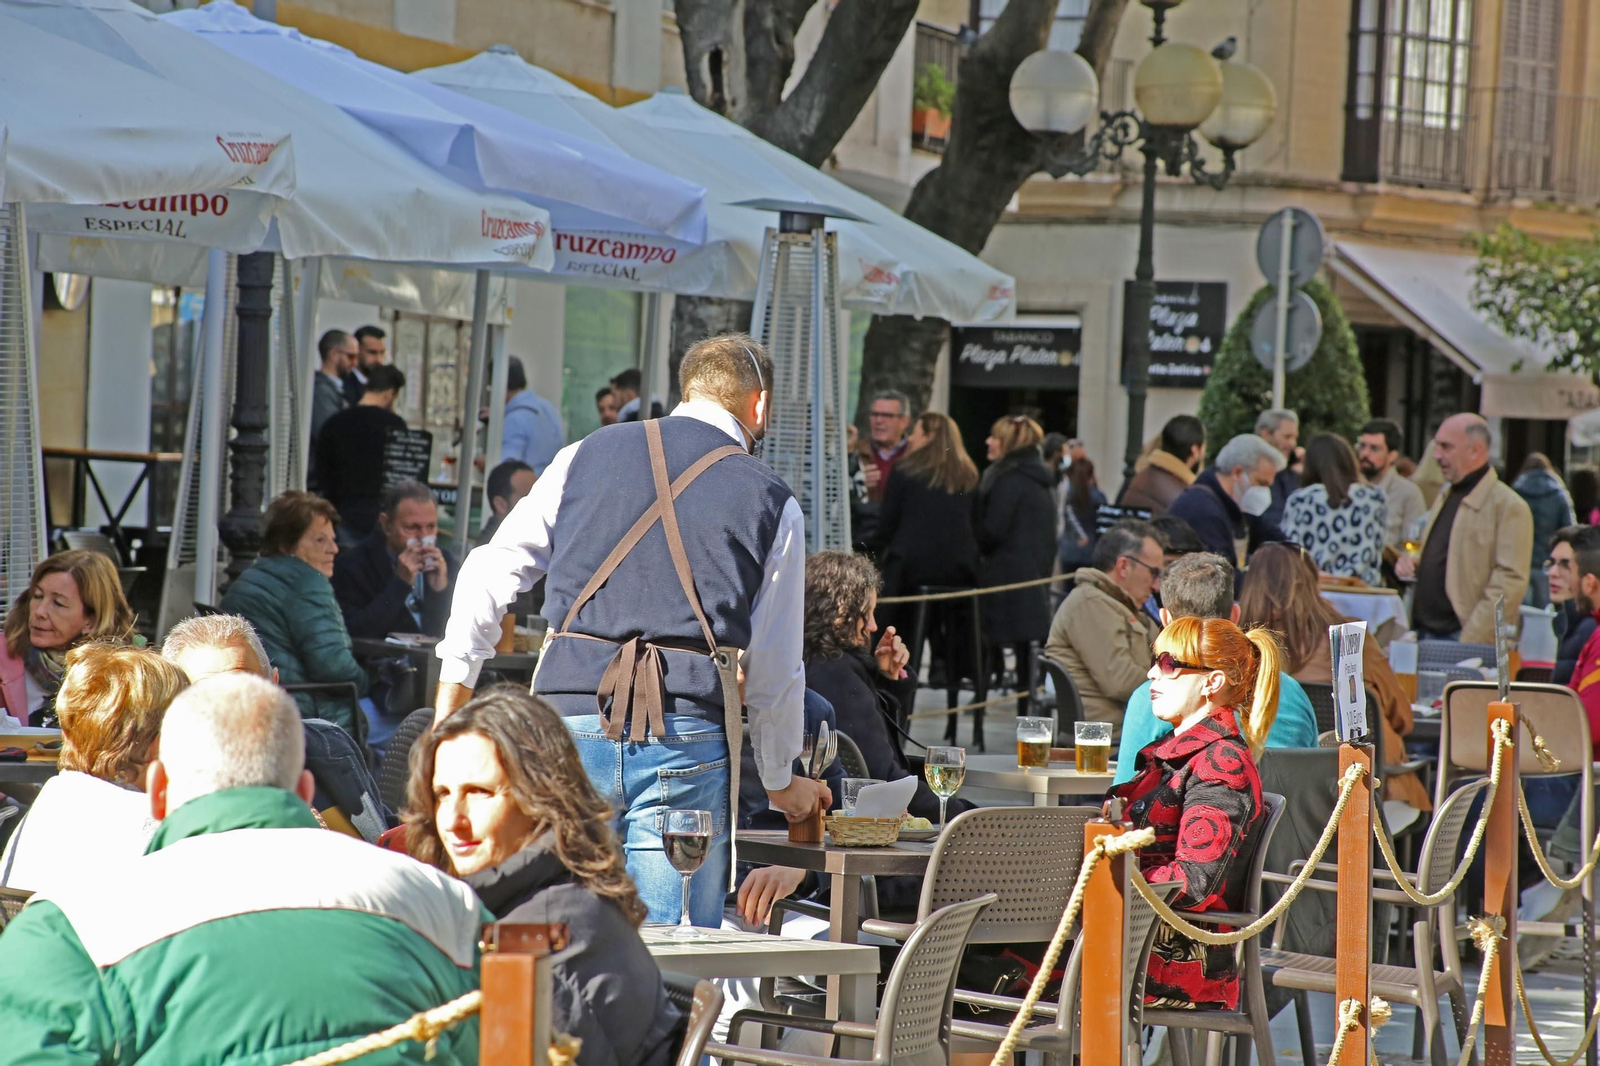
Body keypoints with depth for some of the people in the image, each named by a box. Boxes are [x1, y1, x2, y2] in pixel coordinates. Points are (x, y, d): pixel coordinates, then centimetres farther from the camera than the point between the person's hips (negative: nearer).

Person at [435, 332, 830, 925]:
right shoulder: (772, 502, 9)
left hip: (568, 713, 2)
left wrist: (453, 693, 17)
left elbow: (491, 572, 11)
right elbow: (774, 669, 12)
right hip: (686, 734, -2)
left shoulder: (586, 455, 14)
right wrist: (782, 785, 26)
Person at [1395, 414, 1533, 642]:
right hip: (1423, 636, 8)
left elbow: (1509, 583, -15)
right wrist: (1410, 565, 9)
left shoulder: (1508, 506, -9)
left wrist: (1470, 643, -20)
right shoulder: (1444, 500, 20)